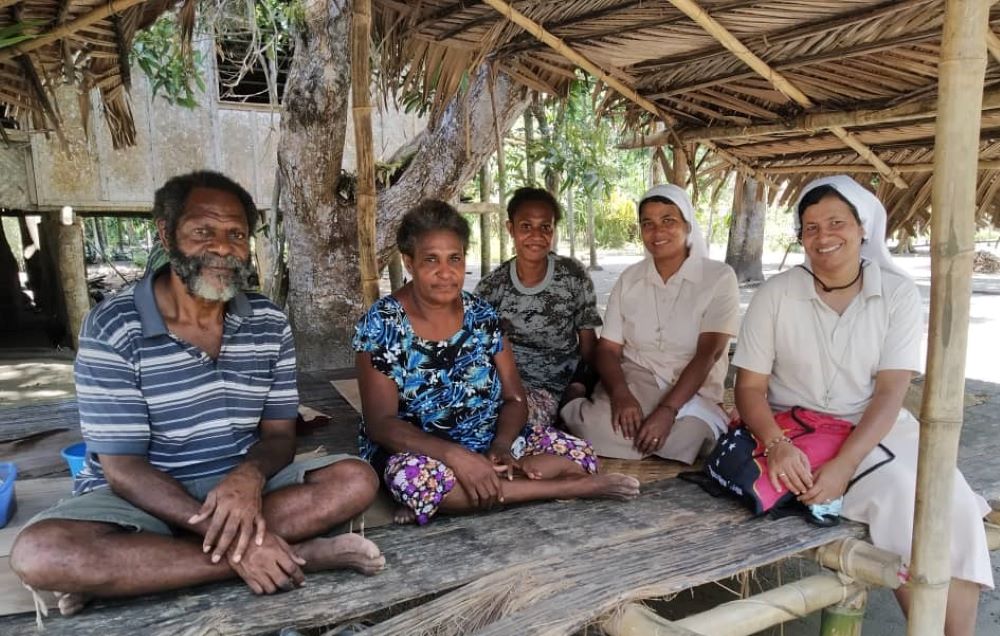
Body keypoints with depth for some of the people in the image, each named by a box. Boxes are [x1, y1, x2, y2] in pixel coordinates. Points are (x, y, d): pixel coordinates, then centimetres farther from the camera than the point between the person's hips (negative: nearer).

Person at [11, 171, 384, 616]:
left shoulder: (269, 324, -1)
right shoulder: (112, 328, -13)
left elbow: (279, 434, 0)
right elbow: (123, 467, -16)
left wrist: (249, 478, -27)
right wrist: (232, 540, -29)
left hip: (242, 487, 4)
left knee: (356, 480, -19)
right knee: (38, 553, -32)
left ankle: (125, 571, -22)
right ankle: (299, 553, -29)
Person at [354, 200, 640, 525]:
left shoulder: (482, 314, -1)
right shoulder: (381, 324, -12)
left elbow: (514, 399, 1)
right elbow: (380, 422, -17)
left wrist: (500, 447, -20)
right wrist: (456, 456, -31)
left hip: (490, 441, 5)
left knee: (580, 456, -13)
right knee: (416, 476, -39)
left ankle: (435, 499, -22)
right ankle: (571, 487, -24)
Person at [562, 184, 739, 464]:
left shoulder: (719, 277, -3)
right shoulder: (629, 278, 7)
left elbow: (708, 353, -12)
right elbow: (608, 348, 2)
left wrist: (667, 410, -25)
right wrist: (621, 395, -19)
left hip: (693, 393, 0)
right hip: (634, 380, 0)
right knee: (600, 428, -33)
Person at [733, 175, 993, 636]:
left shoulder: (898, 293, -3)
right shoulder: (776, 294, -5)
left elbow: (890, 393, -10)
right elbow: (750, 386, -5)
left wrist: (845, 463, -25)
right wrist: (777, 445, -24)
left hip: (878, 428, 2)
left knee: (953, 505, -21)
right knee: (900, 494, -24)